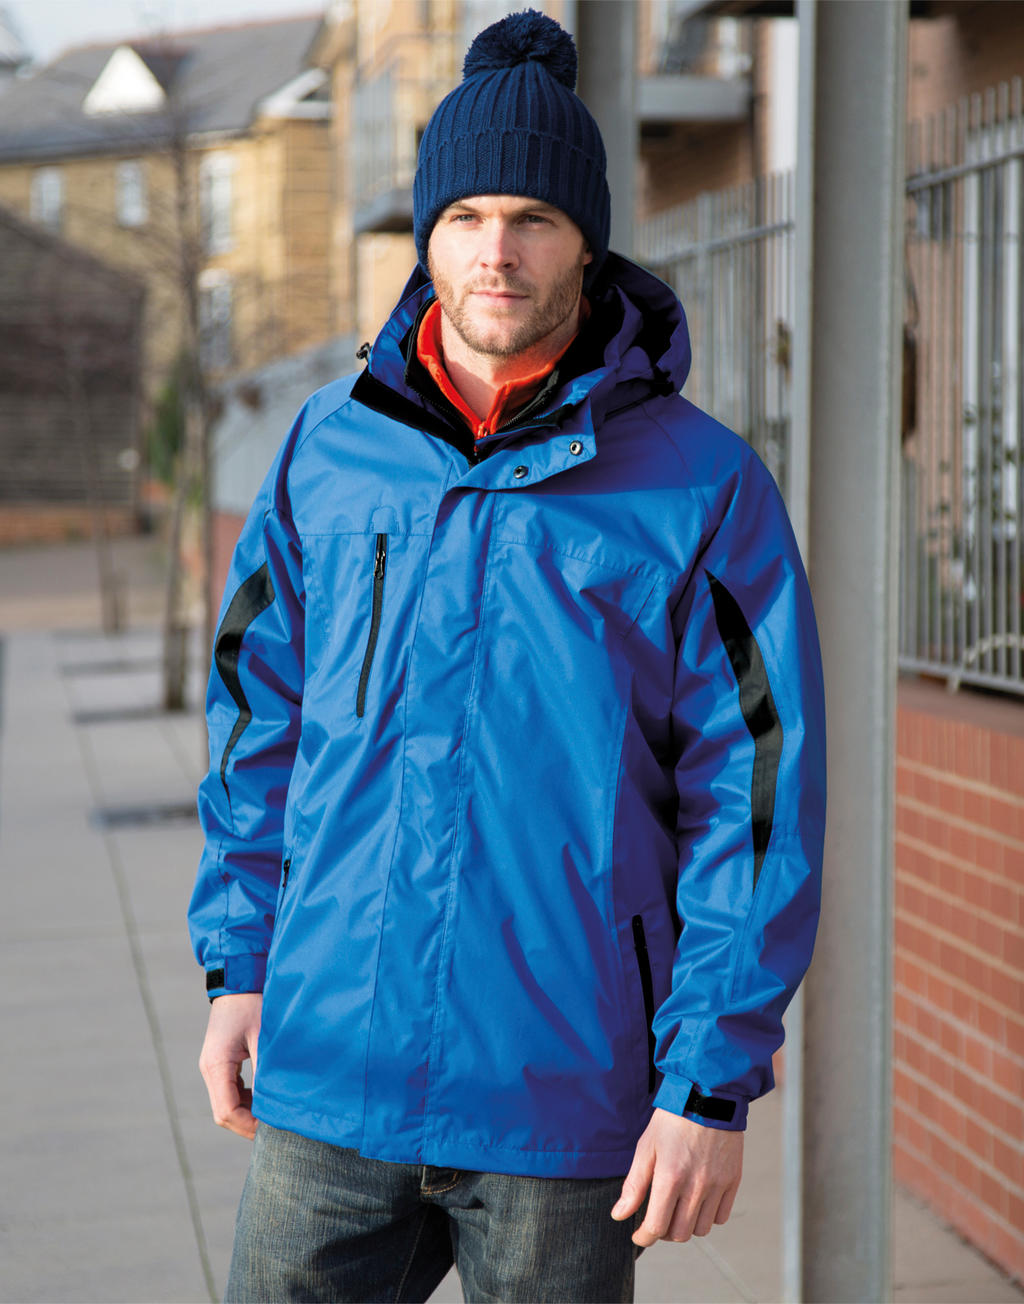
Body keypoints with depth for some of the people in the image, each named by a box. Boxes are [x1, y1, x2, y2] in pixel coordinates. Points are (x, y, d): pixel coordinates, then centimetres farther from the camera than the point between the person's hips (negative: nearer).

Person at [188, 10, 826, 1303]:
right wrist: (238, 963, 7)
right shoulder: (328, 449, 5)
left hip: (567, 1098, -3)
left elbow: (759, 799, -6)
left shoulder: (702, 487, -6)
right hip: (332, 1068, 3)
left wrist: (715, 1083, -9)